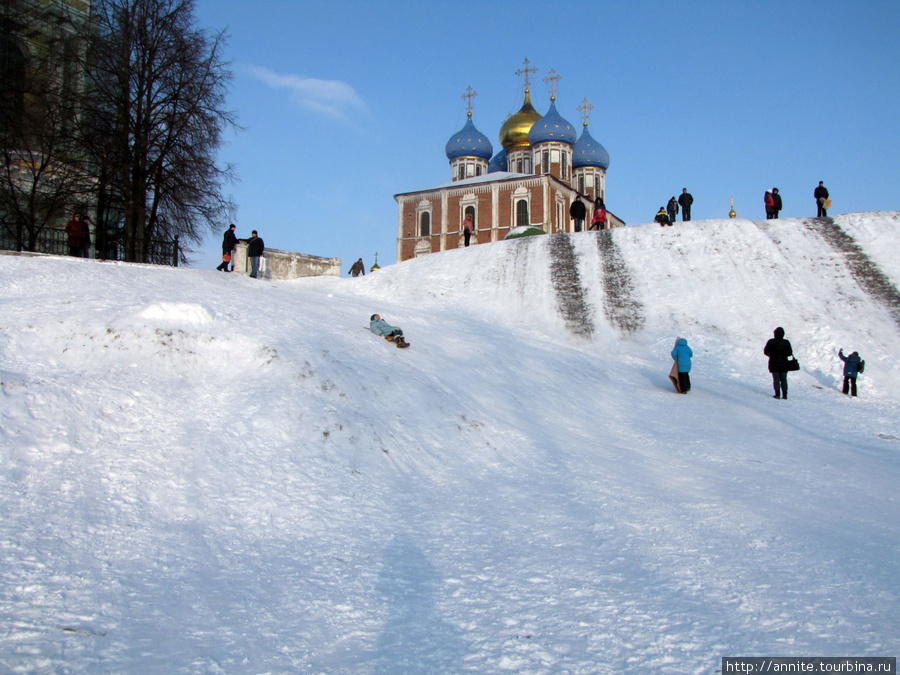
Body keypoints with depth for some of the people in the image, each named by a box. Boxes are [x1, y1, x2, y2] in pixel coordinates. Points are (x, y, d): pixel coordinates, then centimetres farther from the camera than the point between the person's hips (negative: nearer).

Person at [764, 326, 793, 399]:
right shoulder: (786, 342, -3)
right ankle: (785, 395, 6)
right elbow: (790, 353, 1)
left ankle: (777, 394, -5)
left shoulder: (771, 342, -8)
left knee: (776, 379, 2)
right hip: (784, 363, 2)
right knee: (784, 379, 9)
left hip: (774, 364, -2)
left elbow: (765, 352, -4)